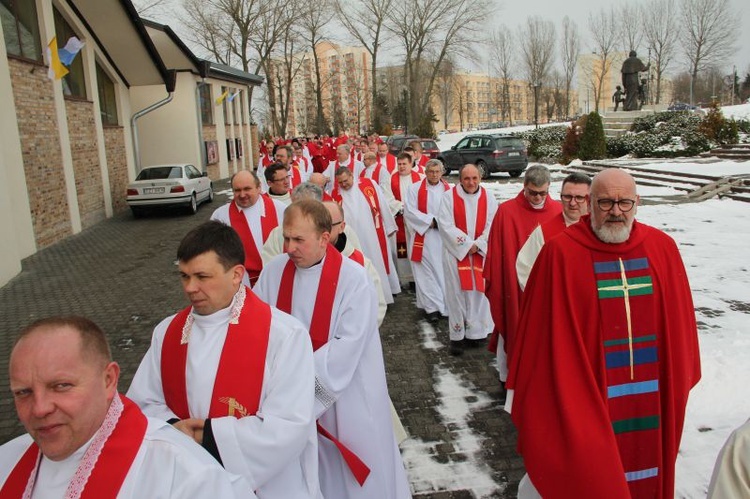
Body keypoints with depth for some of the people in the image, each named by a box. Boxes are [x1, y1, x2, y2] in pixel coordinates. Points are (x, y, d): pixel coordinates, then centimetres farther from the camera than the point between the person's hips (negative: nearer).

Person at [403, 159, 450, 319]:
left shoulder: (449, 189, 5)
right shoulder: (415, 188, -1)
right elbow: (409, 211, -7)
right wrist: (431, 221, -12)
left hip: (444, 237, 2)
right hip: (423, 237, -2)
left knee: (444, 270, 6)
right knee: (427, 271, 1)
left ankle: (445, 303, 17)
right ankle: (432, 306, 9)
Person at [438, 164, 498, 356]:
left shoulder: (488, 198, 1)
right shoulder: (448, 197, -6)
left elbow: (492, 226, -2)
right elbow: (446, 225, -11)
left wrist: (477, 245, -13)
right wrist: (466, 244, -14)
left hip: (481, 254, 2)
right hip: (455, 252, -2)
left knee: (479, 291, 6)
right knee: (457, 292, 1)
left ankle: (476, 331, 19)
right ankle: (457, 335, 10)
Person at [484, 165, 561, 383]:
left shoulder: (558, 211, -1)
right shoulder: (506, 211, -9)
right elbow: (495, 254, -5)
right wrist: (492, 282, -3)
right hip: (514, 288, -2)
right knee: (513, 333, 11)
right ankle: (508, 379, 28)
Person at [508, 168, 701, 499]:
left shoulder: (662, 248, -2)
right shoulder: (560, 254, -15)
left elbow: (679, 320, 6)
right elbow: (543, 333, -11)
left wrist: (678, 380, 10)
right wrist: (540, 394, -7)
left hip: (651, 396, 4)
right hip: (586, 395, -4)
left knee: (646, 467, 21)